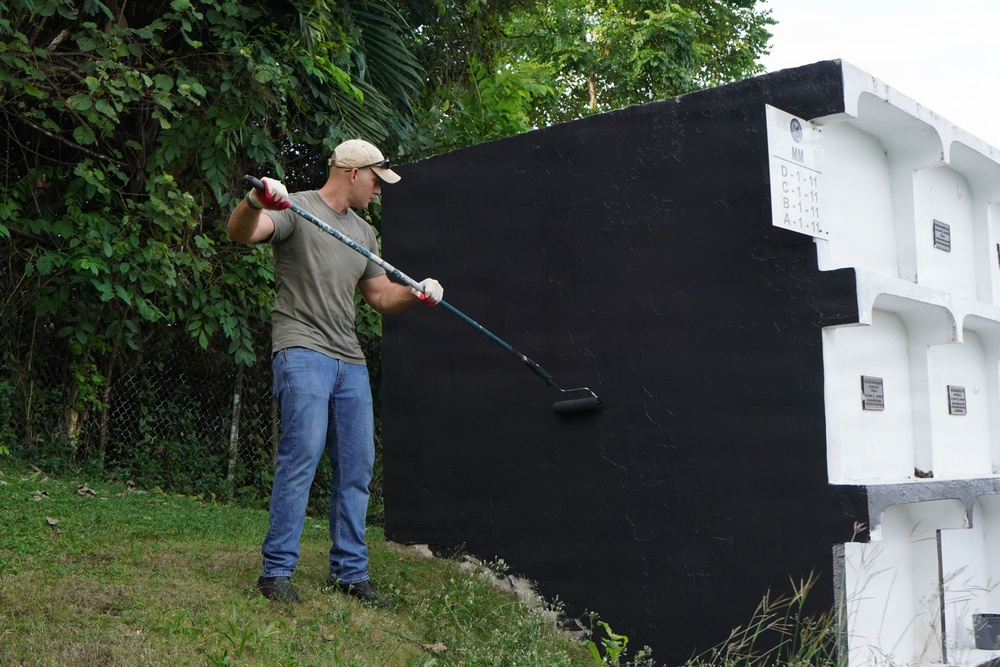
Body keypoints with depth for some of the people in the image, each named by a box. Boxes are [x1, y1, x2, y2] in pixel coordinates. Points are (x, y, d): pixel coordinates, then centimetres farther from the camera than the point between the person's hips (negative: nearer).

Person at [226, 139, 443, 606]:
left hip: (350, 361, 7)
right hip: (302, 352, -7)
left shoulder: (364, 233, 23)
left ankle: (350, 571, 14)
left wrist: (416, 294, 7)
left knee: (357, 467, 5)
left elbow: (380, 296, 27)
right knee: (302, 454, -16)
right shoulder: (297, 208, -1)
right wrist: (255, 202, -39)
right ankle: (277, 570, -7)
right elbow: (240, 233, -18)